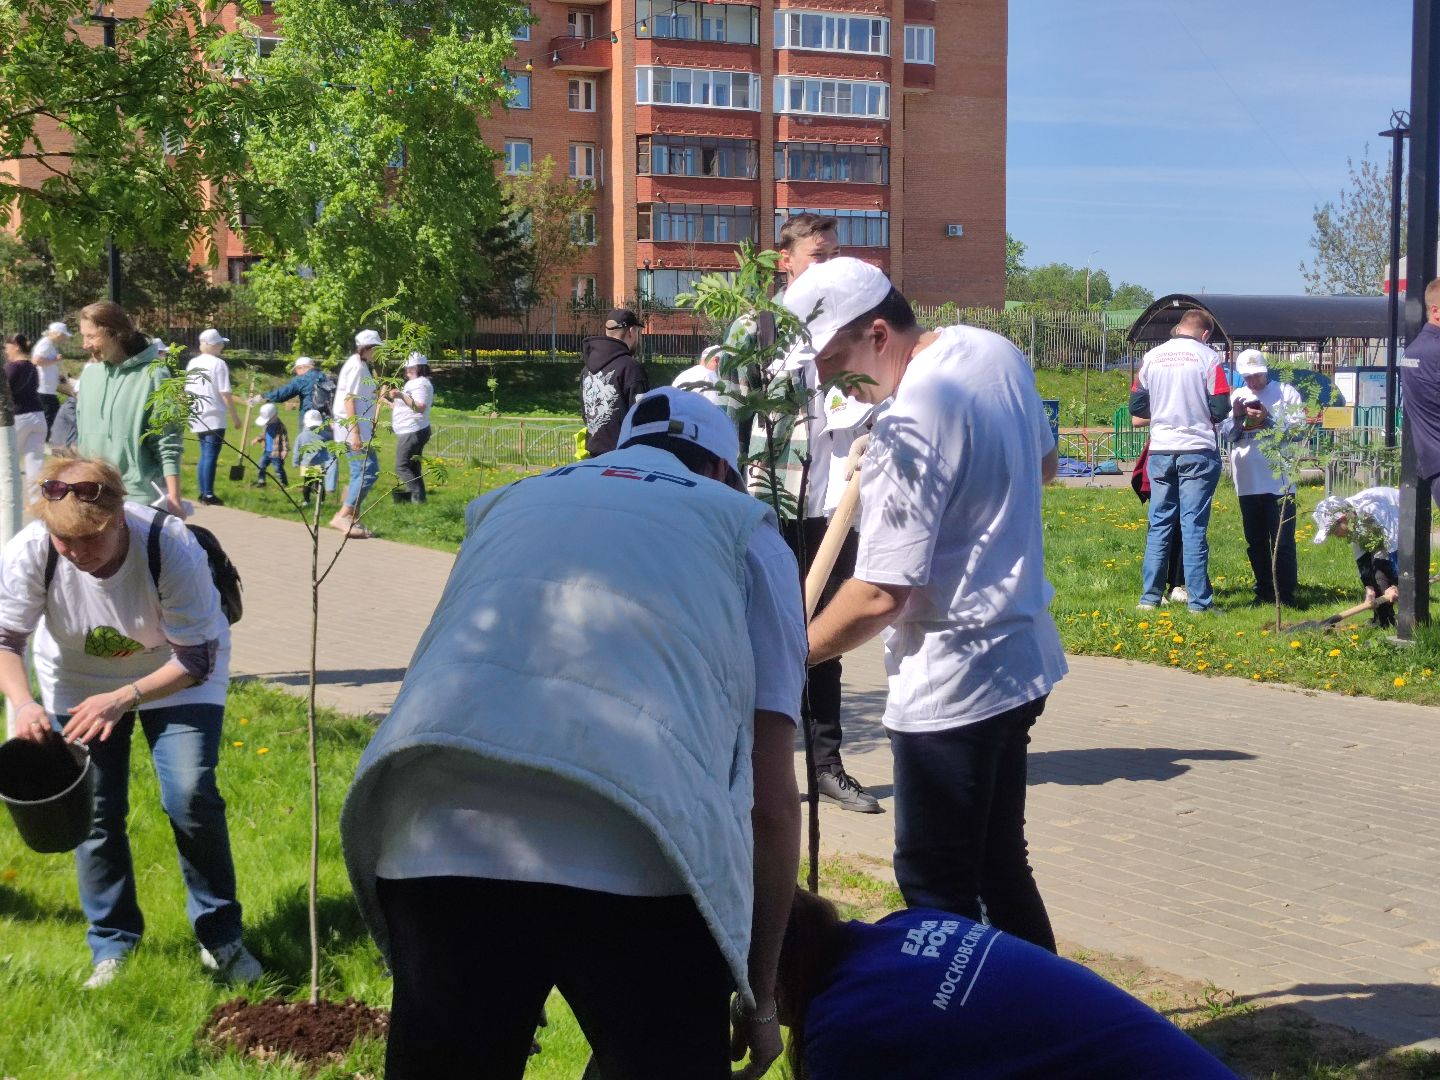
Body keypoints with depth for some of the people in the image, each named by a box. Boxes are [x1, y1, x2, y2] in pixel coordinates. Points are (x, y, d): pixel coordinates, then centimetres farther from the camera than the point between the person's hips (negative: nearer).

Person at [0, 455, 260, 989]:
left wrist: (122, 700, -41)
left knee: (191, 799, -14)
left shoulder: (172, 547, -35)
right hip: (79, 680, 2)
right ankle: (112, 944, 18)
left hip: (178, 675, -2)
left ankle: (220, 937, 5)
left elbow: (196, 660, -28)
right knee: (94, 811, -2)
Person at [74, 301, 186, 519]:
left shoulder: (152, 376, -10)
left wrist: (173, 498, -13)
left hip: (140, 495, -6)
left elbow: (168, 445, -11)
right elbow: (80, 432, 17)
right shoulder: (90, 372, 9)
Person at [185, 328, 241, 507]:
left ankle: (203, 493, 16)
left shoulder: (192, 363, 12)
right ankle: (208, 494, -6)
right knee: (211, 456, -5)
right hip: (214, 418, -7)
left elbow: (188, 391, 15)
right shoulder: (218, 364, -9)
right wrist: (235, 416, -5)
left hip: (197, 418, 7)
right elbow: (225, 394, -12)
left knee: (204, 455, 15)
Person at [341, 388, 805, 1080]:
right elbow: (772, 803, 16)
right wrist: (760, 997, 25)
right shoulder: (745, 528, 23)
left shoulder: (506, 505, 33)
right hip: (634, 859, -3)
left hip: (436, 844, 3)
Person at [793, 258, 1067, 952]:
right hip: (1022, 657, 10)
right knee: (1000, 864, 20)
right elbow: (1044, 465, 22)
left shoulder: (909, 425, -23)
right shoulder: (997, 352, 3)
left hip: (951, 686, -10)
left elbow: (881, 595, -23)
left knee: (936, 888, 1)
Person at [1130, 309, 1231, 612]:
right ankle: (1198, 600, 2)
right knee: (1194, 526, 0)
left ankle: (1149, 596, 11)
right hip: (1198, 451, -3)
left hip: (1160, 451, 3)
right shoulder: (1207, 357, -6)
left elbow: (1136, 407, 5)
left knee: (1159, 525, 10)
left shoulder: (1151, 357, 2)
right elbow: (1220, 410, -9)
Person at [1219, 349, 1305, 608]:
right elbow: (1226, 434, 10)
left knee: (1282, 541, -4)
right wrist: (1236, 417, -8)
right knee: (1255, 541, 11)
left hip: (1279, 481, -5)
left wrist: (1268, 419, -17)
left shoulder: (1286, 393, 0)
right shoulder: (1237, 396, 13)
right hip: (1247, 481, 5)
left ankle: (1286, 594, 0)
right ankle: (1264, 591, 20)